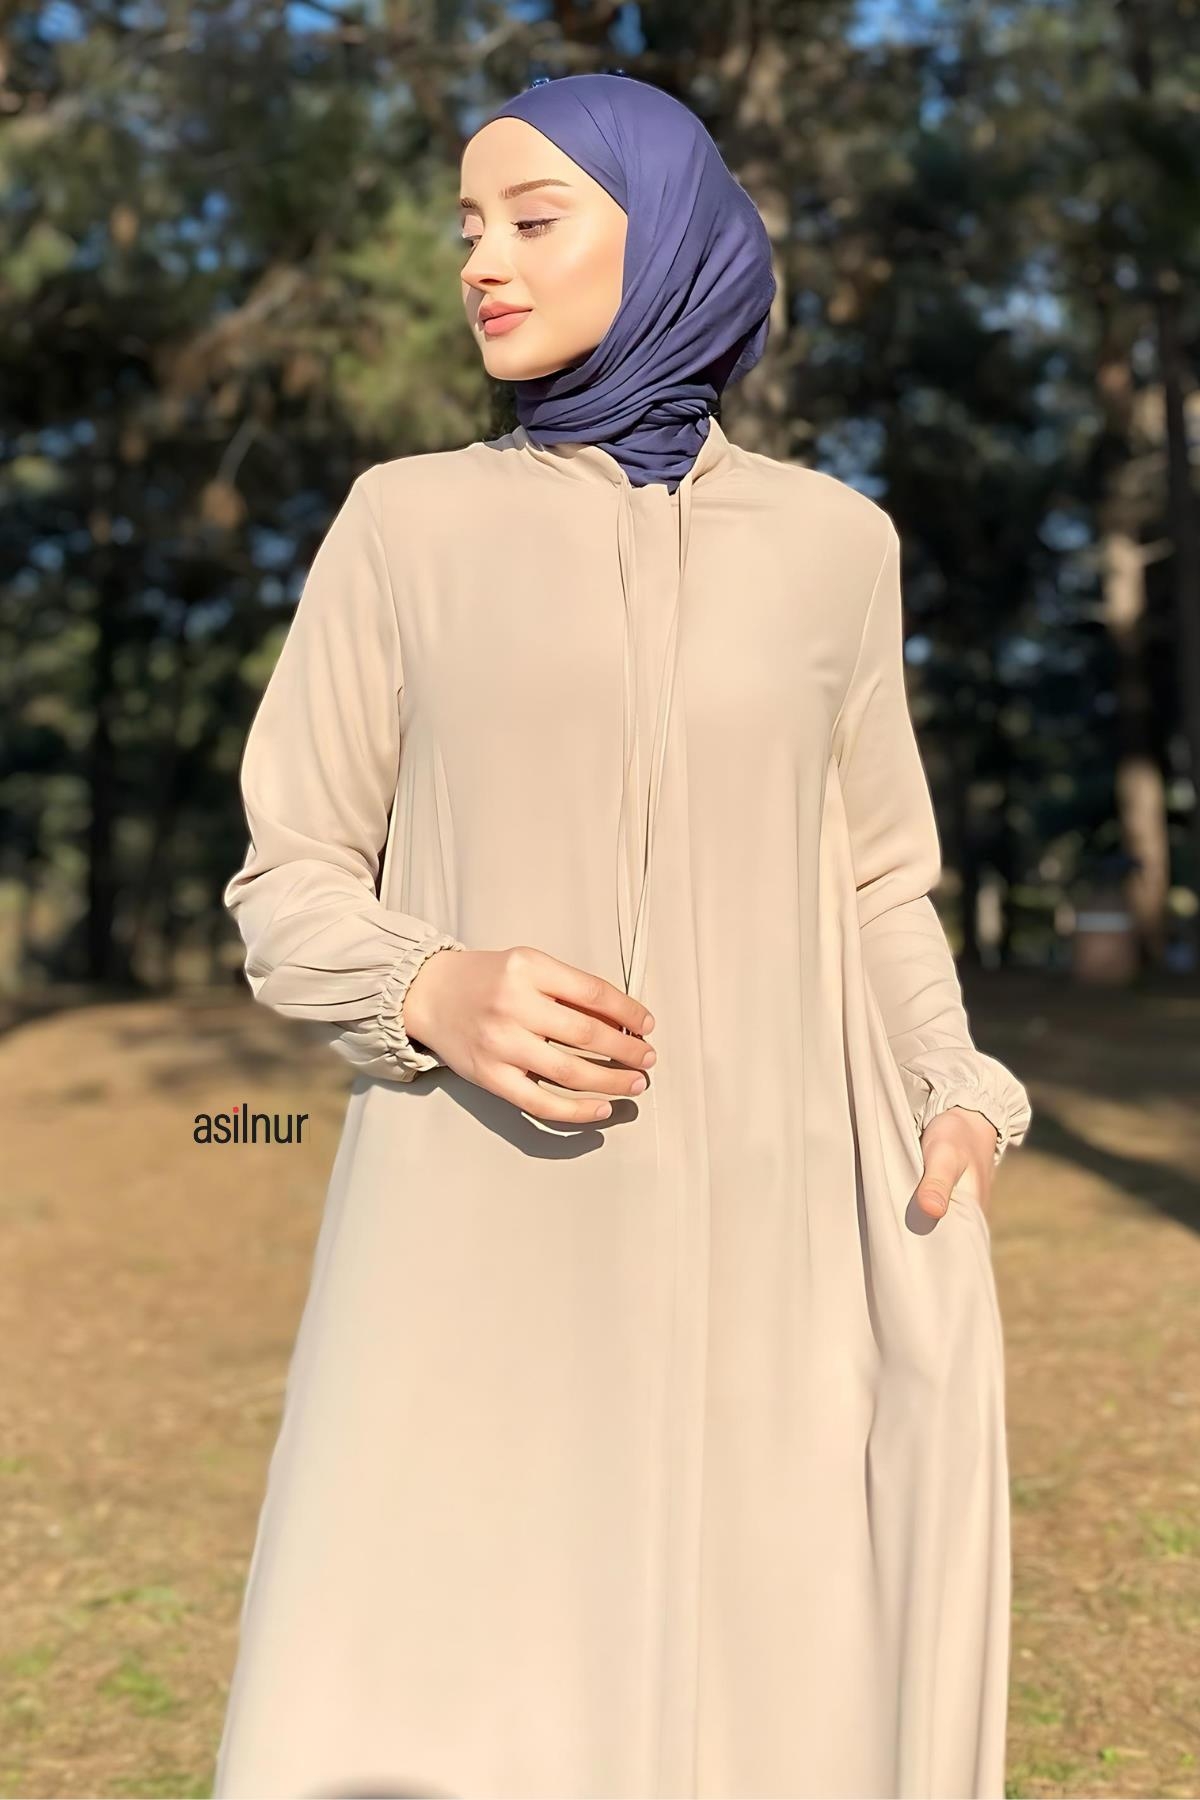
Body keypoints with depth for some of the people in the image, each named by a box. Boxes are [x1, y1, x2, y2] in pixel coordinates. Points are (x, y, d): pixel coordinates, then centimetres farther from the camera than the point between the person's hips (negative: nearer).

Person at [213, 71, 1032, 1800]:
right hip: (477, 1238, -1)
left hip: (753, 1237, 2)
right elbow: (290, 890, 5)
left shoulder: (831, 540, 9)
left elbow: (874, 883, 15)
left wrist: (957, 1101, -4)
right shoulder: (408, 521, 5)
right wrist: (437, 995, -17)